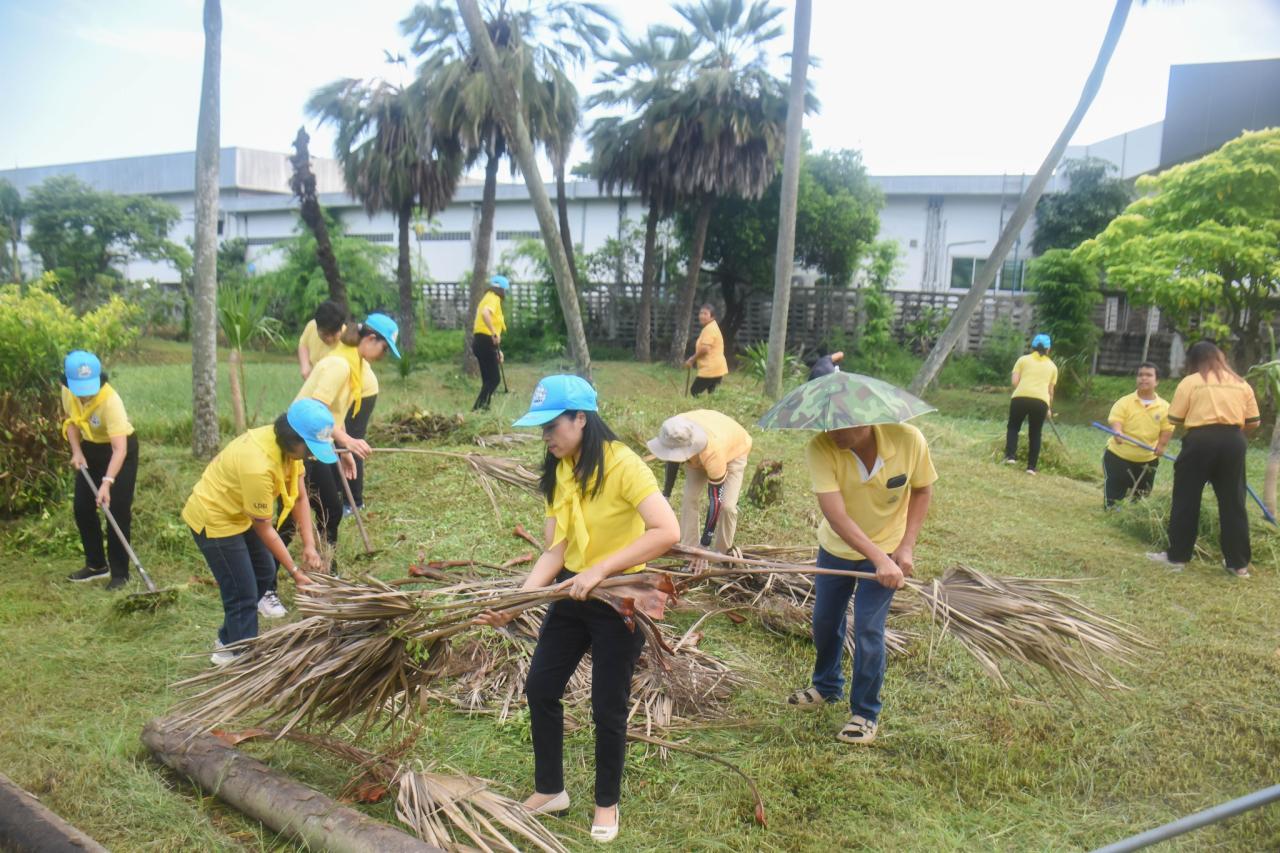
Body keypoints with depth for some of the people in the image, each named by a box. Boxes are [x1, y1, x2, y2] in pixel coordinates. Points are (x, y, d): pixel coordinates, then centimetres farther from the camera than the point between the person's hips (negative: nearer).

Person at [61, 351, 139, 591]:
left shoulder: (111, 401, -35)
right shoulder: (67, 391, -15)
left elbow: (119, 449, -39)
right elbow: (71, 420, 6)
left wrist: (107, 482, -48)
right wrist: (76, 451, -10)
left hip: (119, 450, -7)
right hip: (90, 449, 7)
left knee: (117, 511, -9)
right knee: (81, 507, 9)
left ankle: (119, 573, -1)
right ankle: (96, 564, 24)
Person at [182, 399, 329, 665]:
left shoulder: (287, 445, -13)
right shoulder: (258, 465, -37)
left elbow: (300, 496, -6)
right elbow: (264, 528, -26)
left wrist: (309, 544, -15)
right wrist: (295, 571, -20)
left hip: (238, 513, 9)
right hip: (214, 519, -9)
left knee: (265, 573, 19)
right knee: (243, 593, -3)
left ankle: (228, 640, 37)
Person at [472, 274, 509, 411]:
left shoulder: (489, 298, 24)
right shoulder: (494, 299, -7)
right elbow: (485, 313, -30)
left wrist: (497, 350, 24)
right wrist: (494, 333, -33)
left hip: (480, 341, 10)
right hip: (485, 341, -10)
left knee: (489, 379, 13)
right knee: (494, 379, -9)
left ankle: (483, 406, 14)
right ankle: (478, 407, -14)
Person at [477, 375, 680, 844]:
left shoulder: (622, 464, -23)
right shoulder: (559, 470, -1)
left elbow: (667, 532, -32)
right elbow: (555, 549, -6)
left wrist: (600, 570, -32)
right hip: (572, 594, 7)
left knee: (607, 707, 7)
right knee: (539, 688, 13)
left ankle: (607, 803, 32)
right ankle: (549, 790, 35)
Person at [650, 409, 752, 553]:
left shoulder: (713, 452, -47)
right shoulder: (676, 432, -33)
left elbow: (715, 500, -38)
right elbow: (672, 459, -7)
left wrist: (705, 544, -35)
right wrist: (666, 495, 0)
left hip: (734, 451, -5)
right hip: (699, 455, 5)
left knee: (727, 506, -18)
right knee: (689, 498, -8)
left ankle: (722, 554, 2)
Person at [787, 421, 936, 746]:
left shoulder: (908, 439, -27)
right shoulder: (821, 448, -30)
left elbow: (922, 489, -8)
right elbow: (835, 514, -34)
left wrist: (906, 547, -15)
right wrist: (879, 559, -40)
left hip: (887, 550, -2)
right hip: (835, 548, 2)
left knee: (868, 629, -6)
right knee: (825, 622, 15)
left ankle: (866, 713, 16)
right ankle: (827, 687, 44)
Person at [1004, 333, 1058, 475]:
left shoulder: (1023, 359, 16)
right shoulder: (1052, 366, 21)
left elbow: (1015, 382, 5)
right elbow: (1050, 390, 21)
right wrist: (1049, 408, 32)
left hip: (1021, 397, -1)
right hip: (1041, 401, 1)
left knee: (1013, 427, 16)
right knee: (1035, 433, 12)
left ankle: (1010, 456, -3)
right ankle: (1031, 466, 10)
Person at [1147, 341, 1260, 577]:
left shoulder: (1190, 382, 3)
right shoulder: (1241, 384, 15)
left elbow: (1174, 419, -1)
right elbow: (1253, 422, 12)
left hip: (1201, 440, -3)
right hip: (1233, 442, 3)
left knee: (1186, 500, 6)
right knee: (1233, 503, 9)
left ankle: (1176, 556, 11)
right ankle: (1238, 563, 14)